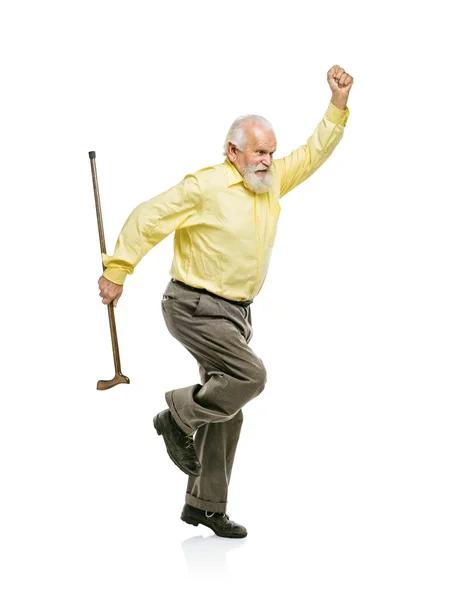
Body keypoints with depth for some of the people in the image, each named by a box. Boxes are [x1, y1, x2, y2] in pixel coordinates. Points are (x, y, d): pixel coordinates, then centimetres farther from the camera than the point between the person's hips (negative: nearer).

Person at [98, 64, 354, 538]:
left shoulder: (272, 182, 5)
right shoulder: (205, 187, -16)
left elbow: (314, 152, 13)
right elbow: (147, 219, -13)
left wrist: (339, 104, 1)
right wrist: (116, 271, -15)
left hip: (235, 312, 8)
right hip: (194, 308, -8)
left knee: (226, 410, 9)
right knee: (249, 376, -22)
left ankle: (205, 505, 18)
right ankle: (178, 416, 2)